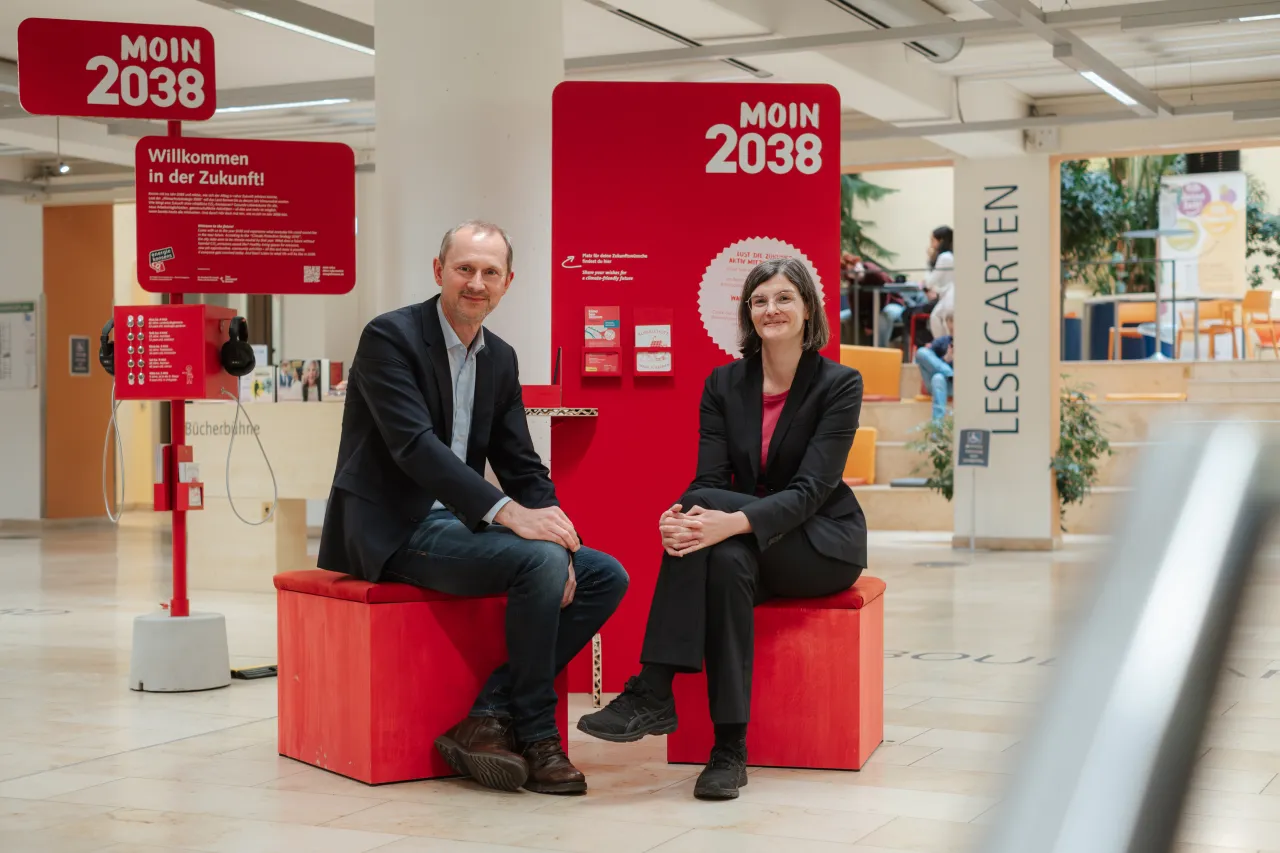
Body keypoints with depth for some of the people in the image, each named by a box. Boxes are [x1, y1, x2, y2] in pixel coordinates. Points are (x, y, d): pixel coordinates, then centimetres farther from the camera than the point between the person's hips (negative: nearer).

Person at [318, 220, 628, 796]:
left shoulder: (500, 359, 13)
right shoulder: (390, 337, -11)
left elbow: (523, 466, 11)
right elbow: (415, 445, -24)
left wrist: (556, 535, -9)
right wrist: (506, 512, -34)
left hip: (455, 521, 9)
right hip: (395, 528, -8)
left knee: (606, 577, -4)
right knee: (539, 559, -29)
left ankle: (489, 716, -10)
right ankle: (534, 733, -10)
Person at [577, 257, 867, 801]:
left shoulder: (839, 384, -9)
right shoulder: (724, 384, 4)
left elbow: (810, 489, -20)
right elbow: (709, 480, -6)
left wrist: (734, 521, -39)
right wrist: (682, 519, -32)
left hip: (822, 543, -3)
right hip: (749, 546, 3)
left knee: (715, 524, -32)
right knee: (726, 560, -35)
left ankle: (651, 692, -34)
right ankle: (729, 748, -37)